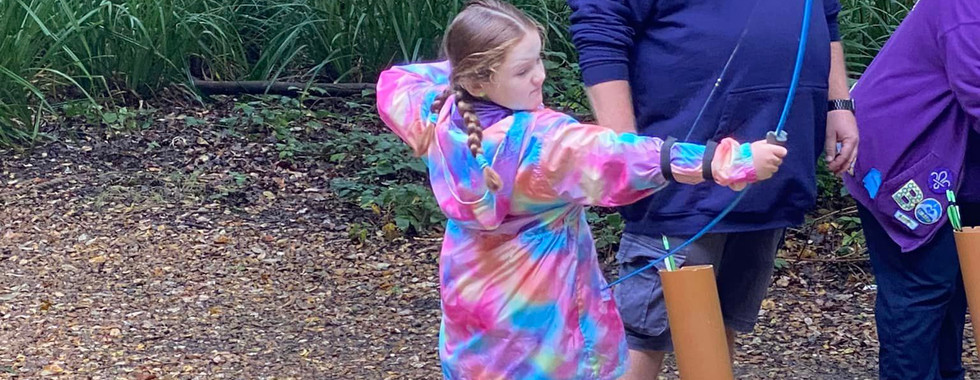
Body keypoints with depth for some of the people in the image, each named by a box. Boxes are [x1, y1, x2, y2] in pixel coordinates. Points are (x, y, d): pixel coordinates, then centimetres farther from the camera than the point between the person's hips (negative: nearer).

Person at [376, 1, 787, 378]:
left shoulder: (440, 121, -11)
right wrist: (735, 161, -48)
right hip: (541, 313, -6)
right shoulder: (545, 141, -30)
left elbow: (395, 83, 11)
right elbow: (620, 157, -42)